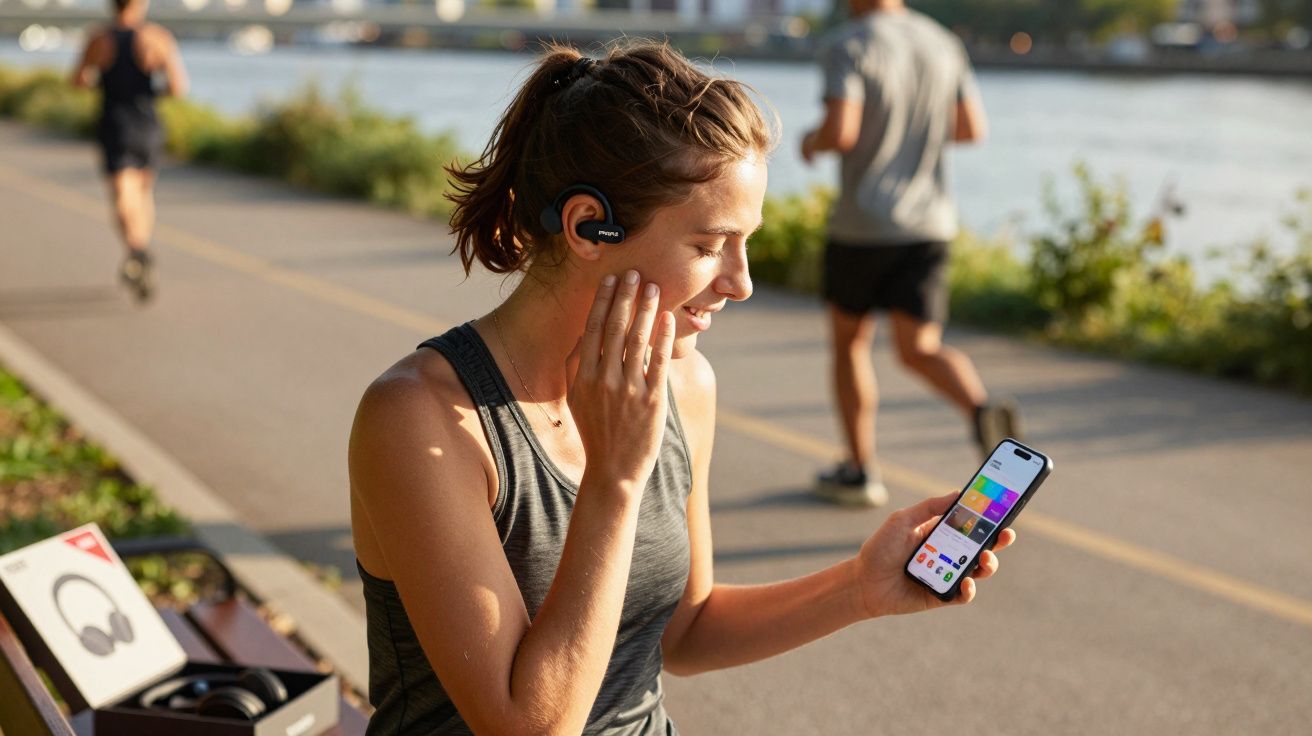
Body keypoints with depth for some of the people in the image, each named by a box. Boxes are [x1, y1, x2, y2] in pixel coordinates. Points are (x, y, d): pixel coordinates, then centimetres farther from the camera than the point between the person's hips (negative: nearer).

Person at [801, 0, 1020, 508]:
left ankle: (861, 471, 20)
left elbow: (840, 132, -22)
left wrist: (812, 142, 0)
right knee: (920, 350, 4)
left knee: (849, 341, 15)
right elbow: (973, 128, 10)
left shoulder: (847, 46, -11)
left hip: (862, 225, -4)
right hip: (929, 223, 4)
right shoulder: (942, 42, 7)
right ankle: (981, 409, -28)